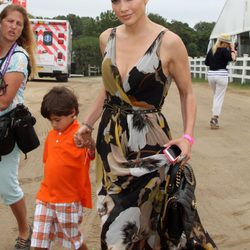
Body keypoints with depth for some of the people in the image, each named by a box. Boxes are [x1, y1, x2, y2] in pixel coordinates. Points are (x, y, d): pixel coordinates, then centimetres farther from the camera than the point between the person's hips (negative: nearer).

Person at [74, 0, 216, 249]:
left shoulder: (169, 42, -11)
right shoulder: (107, 38, 3)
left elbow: (187, 93, 0)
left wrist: (188, 136, -13)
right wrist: (88, 124, 19)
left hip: (147, 144, -4)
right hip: (110, 140, 5)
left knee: (142, 219, 3)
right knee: (113, 222, 13)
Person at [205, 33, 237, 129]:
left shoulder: (211, 50, 11)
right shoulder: (224, 50, -9)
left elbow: (206, 62, 17)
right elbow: (232, 58, -21)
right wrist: (232, 49, -8)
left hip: (211, 74, 6)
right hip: (221, 75, -6)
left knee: (216, 96, 21)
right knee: (219, 97, -1)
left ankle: (214, 116, 17)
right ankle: (214, 118, -6)